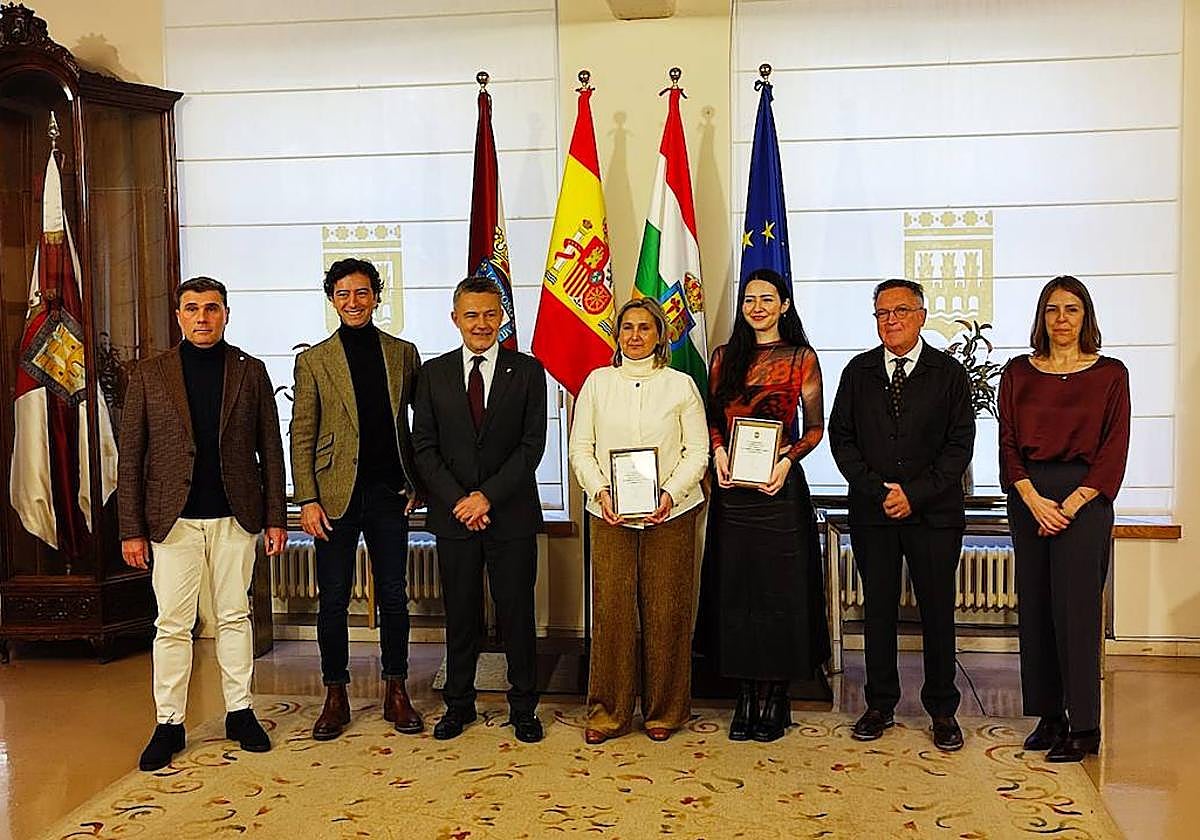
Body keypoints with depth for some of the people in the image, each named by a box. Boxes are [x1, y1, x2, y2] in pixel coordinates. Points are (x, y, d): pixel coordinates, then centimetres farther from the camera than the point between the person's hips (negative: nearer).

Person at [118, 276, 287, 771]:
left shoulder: (250, 372, 6)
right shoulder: (149, 375, 3)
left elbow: (270, 449, 6)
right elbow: (131, 457, 2)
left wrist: (275, 517, 1)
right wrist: (132, 529, -3)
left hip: (236, 517, 1)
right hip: (173, 520, -1)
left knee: (234, 616, 9)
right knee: (172, 625, 3)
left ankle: (240, 712, 20)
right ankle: (169, 724, 13)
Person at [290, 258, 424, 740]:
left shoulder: (403, 353, 8)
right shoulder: (314, 360, 3)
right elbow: (301, 435, 0)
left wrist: (418, 483, 2)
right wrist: (307, 500, -7)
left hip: (390, 493, 1)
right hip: (336, 494, -1)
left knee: (394, 596, 8)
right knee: (333, 600, 5)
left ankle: (396, 694, 19)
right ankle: (335, 697, 17)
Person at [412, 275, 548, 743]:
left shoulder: (527, 371, 2)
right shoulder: (434, 373, 6)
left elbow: (532, 443, -4)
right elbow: (424, 446, 3)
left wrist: (487, 495, -13)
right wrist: (458, 501, -9)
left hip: (512, 514, -1)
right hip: (453, 514, 2)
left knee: (517, 613, 5)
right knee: (460, 615, 10)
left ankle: (523, 706, 19)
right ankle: (458, 704, 24)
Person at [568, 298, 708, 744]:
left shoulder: (680, 385, 5)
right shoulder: (598, 382, 9)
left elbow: (698, 450, 2)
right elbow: (580, 447, 6)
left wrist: (671, 494, -13)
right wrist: (600, 490, -10)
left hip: (670, 513, -1)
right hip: (610, 514, 1)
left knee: (666, 610, 2)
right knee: (611, 608, -1)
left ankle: (664, 710, 18)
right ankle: (609, 711, 13)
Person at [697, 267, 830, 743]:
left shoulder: (802, 358, 1)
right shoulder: (725, 357, 11)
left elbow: (814, 428, 2)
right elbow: (712, 418, 14)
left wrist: (787, 460, -14)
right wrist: (718, 450, -5)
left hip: (780, 486, -3)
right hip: (732, 488, 3)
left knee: (781, 589, 2)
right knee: (734, 589, 6)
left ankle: (778, 699, 13)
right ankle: (744, 699, 16)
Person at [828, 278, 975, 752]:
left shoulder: (948, 373, 2)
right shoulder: (858, 371, 8)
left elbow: (960, 444, -2)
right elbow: (841, 436, 5)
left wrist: (915, 493, -11)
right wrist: (876, 489, -7)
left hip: (934, 512, -2)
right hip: (871, 512, 2)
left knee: (938, 610, 4)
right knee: (878, 608, 8)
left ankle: (942, 709, 17)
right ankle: (880, 705, 20)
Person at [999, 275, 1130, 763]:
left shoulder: (1109, 374, 1)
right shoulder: (1018, 372, 8)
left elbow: (1113, 452, -3)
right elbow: (1009, 443, 5)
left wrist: (1071, 505, -12)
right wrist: (1032, 498, -9)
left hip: (1084, 498, -3)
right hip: (1028, 498, 4)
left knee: (1075, 609, -5)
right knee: (1034, 608, 6)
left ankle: (1084, 727, 5)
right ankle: (1049, 717, 17)